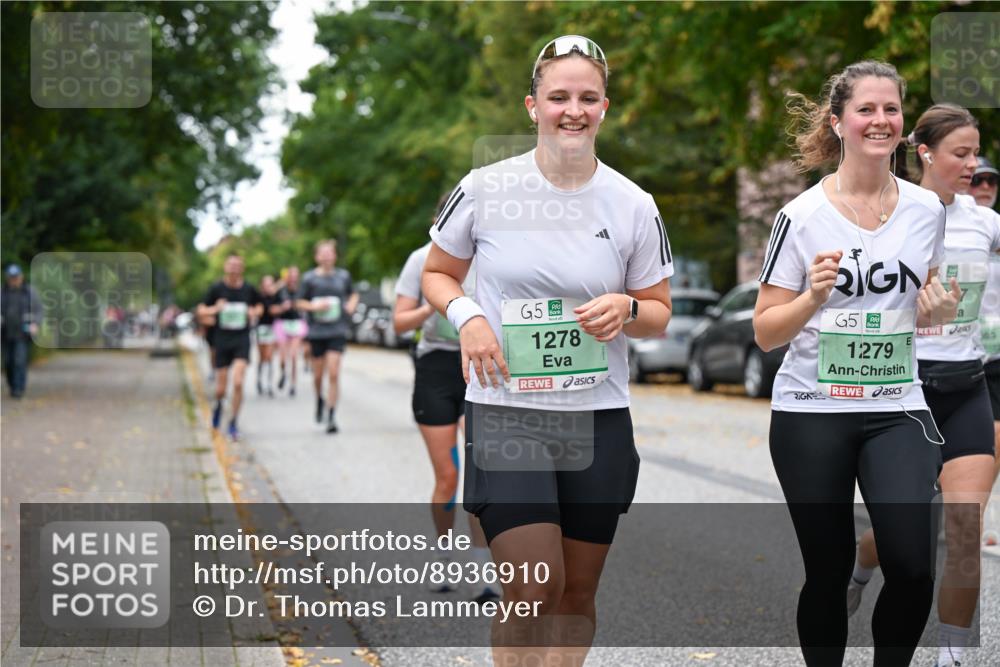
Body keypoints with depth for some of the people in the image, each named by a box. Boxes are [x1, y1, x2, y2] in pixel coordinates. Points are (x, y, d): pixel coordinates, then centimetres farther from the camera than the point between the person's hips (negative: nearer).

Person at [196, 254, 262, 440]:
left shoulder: (249, 289, 1)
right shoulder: (217, 289, -2)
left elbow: (259, 307, 19)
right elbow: (201, 312, 1)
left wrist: (254, 312, -3)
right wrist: (215, 309, -18)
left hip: (242, 339, 0)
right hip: (222, 340, 0)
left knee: (237, 382, -15)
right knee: (221, 388, 4)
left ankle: (233, 423, -1)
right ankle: (218, 404, 41)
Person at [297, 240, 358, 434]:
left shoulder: (343, 276, 5)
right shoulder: (310, 278, -1)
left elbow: (353, 294, 22)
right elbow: (299, 303, 4)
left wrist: (351, 305, 3)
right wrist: (315, 306, -13)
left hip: (337, 331, 0)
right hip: (317, 331, 0)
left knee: (333, 373, -11)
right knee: (318, 374, 9)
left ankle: (331, 416, -8)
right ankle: (319, 399, 41)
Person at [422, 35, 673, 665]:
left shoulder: (633, 205, 2)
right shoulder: (484, 188, -2)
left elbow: (659, 312, 11)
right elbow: (437, 274, 12)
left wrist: (626, 309, -12)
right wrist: (466, 316, -9)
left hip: (598, 418, 3)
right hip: (504, 412, -2)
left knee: (577, 592, 11)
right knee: (534, 589, -14)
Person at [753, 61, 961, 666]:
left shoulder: (927, 209, 5)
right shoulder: (802, 216, -4)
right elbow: (766, 333, -3)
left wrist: (942, 310, -3)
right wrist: (814, 296, -21)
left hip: (897, 409, 2)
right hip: (811, 412, -2)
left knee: (913, 565, -14)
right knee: (829, 570, 4)